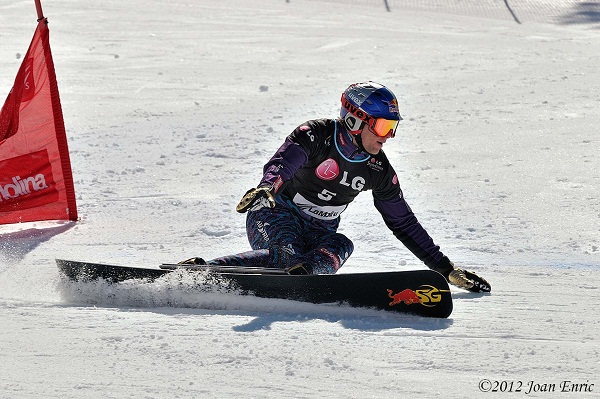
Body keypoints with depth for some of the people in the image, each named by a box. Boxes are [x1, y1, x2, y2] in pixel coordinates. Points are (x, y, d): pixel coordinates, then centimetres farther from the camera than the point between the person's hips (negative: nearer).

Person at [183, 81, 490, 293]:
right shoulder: (317, 135, -12)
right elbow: (282, 162, -31)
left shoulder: (378, 170, 4)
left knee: (339, 247, -29)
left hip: (317, 233, 6)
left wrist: (446, 269, 8)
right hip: (274, 213, -6)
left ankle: (305, 272, -58)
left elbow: (404, 223, 11)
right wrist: (266, 188, -56)